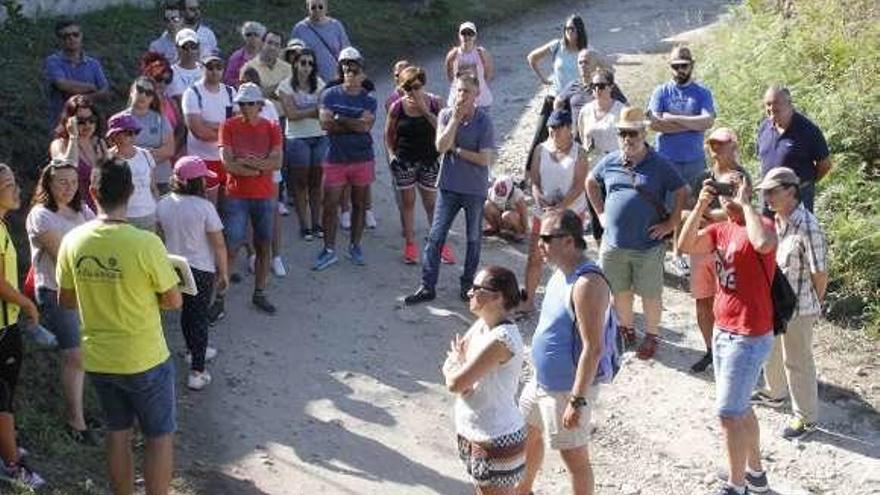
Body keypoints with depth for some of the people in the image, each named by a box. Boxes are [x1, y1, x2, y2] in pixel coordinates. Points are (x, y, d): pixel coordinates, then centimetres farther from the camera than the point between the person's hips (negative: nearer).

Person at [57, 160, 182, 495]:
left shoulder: (73, 241, -9)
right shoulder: (146, 244, -23)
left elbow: (65, 301, 3)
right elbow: (173, 301, -12)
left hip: (97, 360, 5)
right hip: (144, 360, -4)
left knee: (117, 433, 20)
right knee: (159, 437, 12)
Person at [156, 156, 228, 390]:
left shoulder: (163, 205, -5)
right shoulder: (204, 208, -20)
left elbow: (162, 236, 9)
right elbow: (219, 245, -15)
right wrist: (223, 274, -4)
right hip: (201, 270, -5)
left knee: (186, 311, 25)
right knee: (199, 317, 4)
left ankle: (194, 351, 45)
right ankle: (197, 372, 6)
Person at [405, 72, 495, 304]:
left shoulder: (484, 121, -10)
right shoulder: (446, 114, -2)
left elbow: (485, 159, -15)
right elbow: (441, 146, -15)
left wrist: (456, 150, -13)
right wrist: (456, 119, -19)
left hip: (475, 189, -2)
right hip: (448, 186, 2)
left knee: (474, 239, 11)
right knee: (436, 236, 1)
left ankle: (467, 284, 26)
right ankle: (427, 286, 6)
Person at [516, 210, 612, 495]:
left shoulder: (587, 284, -27)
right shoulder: (562, 272, 4)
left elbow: (593, 348, -28)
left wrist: (577, 401, -27)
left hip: (567, 389, -10)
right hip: (541, 380, 10)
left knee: (575, 459, 4)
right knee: (528, 434, 26)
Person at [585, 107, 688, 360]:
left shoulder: (659, 165, -7)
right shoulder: (609, 162, 4)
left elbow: (683, 192, -4)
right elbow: (590, 182, 20)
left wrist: (670, 224, -8)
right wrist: (601, 213, 13)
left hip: (648, 246, -3)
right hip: (613, 243, 4)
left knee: (650, 294, 8)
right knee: (620, 291, 16)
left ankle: (651, 336, 25)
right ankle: (626, 330, 36)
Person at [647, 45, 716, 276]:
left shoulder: (702, 93, 5)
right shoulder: (661, 92, 3)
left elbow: (708, 121, -12)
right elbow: (655, 124, -12)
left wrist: (674, 119, -15)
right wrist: (693, 124, -11)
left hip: (695, 161, 1)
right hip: (667, 160, -1)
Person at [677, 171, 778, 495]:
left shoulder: (761, 225, -15)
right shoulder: (721, 229, 8)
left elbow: (764, 244, -40)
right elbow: (685, 245, -4)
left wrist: (745, 204, -27)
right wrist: (700, 206, -12)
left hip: (749, 337, -9)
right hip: (722, 331, 9)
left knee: (728, 414, -3)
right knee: (739, 408, 20)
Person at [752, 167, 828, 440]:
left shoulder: (808, 228, -26)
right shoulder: (775, 220, -2)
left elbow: (820, 273, -18)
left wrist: (815, 305, -5)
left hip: (798, 307, -8)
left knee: (797, 361, 6)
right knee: (770, 351, 26)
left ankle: (806, 418, 22)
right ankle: (774, 392, 51)